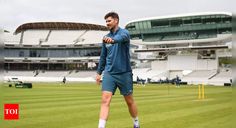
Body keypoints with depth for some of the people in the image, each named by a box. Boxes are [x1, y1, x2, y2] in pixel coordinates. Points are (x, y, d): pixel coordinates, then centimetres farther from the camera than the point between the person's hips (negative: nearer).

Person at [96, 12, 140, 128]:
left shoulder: (124, 32, -7)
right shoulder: (106, 38, 9)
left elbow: (122, 37, -33)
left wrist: (113, 40, -54)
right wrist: (99, 72, 19)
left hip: (124, 73, -3)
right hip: (109, 73, 4)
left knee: (129, 101, 10)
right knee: (105, 100, -13)